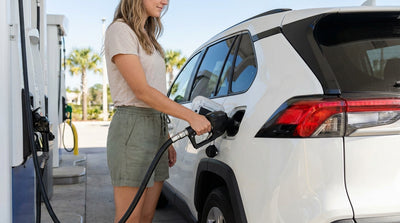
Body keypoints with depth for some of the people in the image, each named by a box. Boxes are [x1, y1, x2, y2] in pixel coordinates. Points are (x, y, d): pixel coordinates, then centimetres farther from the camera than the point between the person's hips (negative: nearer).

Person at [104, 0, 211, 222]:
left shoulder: (147, 37, 21)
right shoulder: (120, 31, -7)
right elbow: (141, 91, -15)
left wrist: (167, 139, 15)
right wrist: (191, 116, -17)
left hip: (156, 127, 9)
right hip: (132, 128, -9)